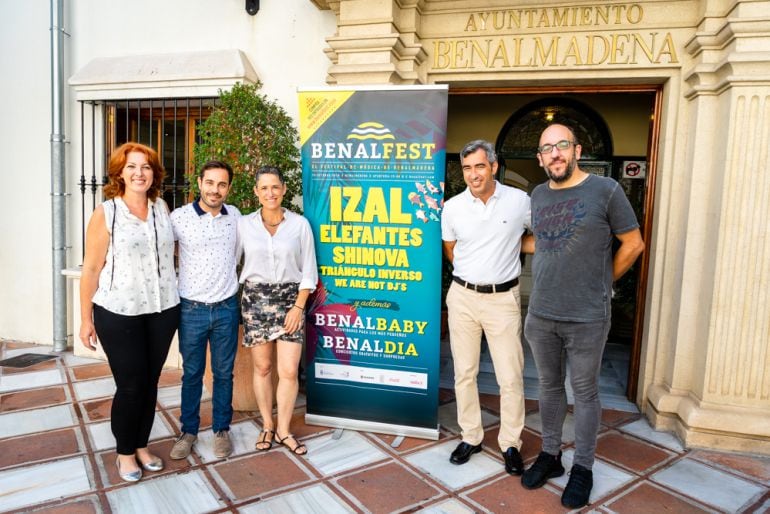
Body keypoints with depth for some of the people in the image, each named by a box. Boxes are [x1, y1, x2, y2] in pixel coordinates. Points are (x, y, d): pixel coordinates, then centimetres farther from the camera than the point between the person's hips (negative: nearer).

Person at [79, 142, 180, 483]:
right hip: (119, 313, -4)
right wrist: (86, 319, -5)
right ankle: (124, 453, 26)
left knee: (150, 382, 12)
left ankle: (142, 445, 31)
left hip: (162, 310, 4)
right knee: (130, 385, 4)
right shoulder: (105, 213, -7)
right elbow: (91, 269, -5)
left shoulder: (162, 208, 5)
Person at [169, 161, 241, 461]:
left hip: (227, 308, 2)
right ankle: (188, 431, 29)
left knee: (223, 373, 12)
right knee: (192, 374, 11)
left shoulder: (234, 215, 3)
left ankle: (221, 429, 28)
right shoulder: (179, 217, -9)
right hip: (192, 309, -2)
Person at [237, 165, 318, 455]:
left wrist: (299, 306, -6)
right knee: (262, 368, 9)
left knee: (289, 371, -2)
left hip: (290, 299, 0)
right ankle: (267, 426, 27)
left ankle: (283, 430, 18)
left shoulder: (300, 224, -2)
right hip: (255, 300, 1)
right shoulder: (244, 224, 1)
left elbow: (308, 271, 0)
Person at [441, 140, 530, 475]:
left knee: (511, 377, 3)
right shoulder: (453, 207, -1)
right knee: (464, 372, 10)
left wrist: (510, 247, 3)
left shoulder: (519, 201, -6)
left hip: (503, 298, -2)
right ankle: (470, 437, 27)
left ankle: (510, 444, 22)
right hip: (462, 296, 2)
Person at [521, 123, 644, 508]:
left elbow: (633, 244, 0)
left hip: (587, 319, -4)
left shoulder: (606, 189, -7)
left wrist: (602, 283, 5)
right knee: (549, 386, 16)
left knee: (584, 392, 9)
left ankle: (583, 468, 25)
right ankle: (550, 455, 32)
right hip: (540, 315, 5)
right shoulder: (538, 195, 8)